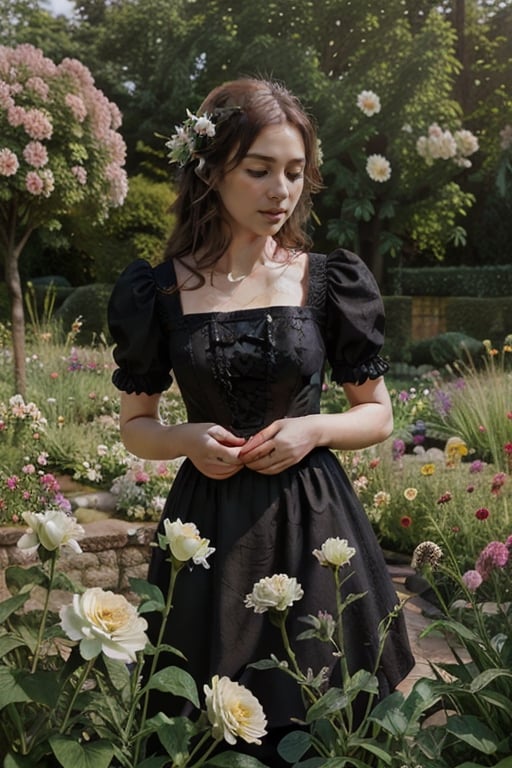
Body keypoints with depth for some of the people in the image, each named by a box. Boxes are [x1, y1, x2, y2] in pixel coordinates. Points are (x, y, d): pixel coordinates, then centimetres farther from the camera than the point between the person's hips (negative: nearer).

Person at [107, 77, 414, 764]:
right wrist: (186, 440, -13)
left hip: (312, 524, 0)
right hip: (208, 529, 0)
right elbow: (136, 427, 8)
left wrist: (315, 429, -12)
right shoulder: (160, 290, -2)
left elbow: (379, 416, 7)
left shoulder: (330, 281, -1)